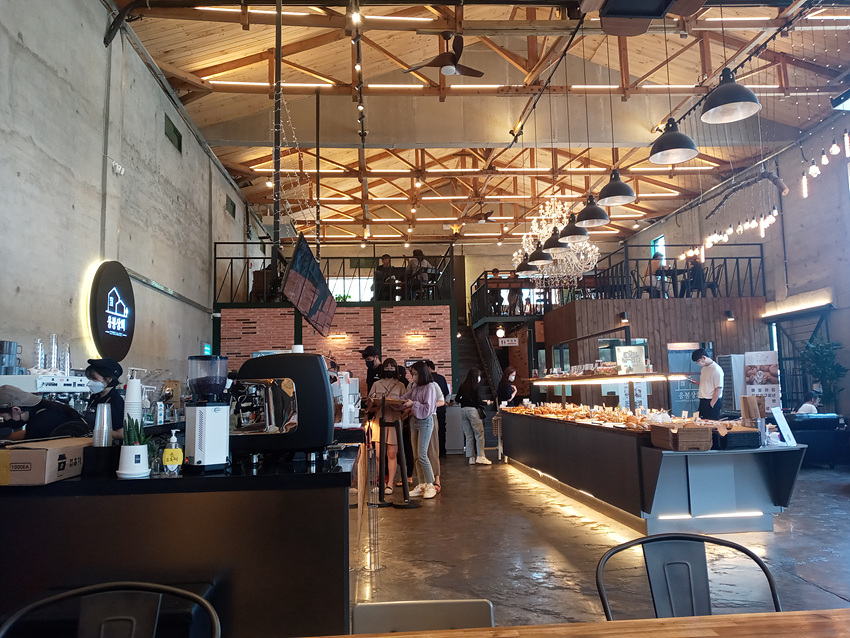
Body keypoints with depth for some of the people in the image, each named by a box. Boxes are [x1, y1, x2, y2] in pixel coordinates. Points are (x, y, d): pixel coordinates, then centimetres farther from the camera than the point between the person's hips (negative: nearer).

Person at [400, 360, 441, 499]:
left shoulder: (430, 387, -10)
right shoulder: (414, 387, 11)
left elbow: (427, 409, -14)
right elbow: (403, 399, 8)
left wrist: (413, 404, -17)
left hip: (425, 421, -7)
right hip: (414, 420, 7)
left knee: (422, 455, -10)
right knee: (416, 456, 8)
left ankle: (430, 486, 0)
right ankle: (421, 485, 15)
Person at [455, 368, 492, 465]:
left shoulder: (463, 386, 10)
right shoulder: (475, 386, -7)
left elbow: (456, 400, 12)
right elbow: (477, 401, -10)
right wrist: (486, 402, 6)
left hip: (463, 410, 6)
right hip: (472, 410, -6)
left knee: (468, 435, 9)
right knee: (479, 433, -1)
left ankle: (471, 458, 10)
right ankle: (480, 456, -6)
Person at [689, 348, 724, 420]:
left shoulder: (716, 369, -13)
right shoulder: (703, 368, 13)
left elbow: (718, 389, -16)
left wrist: (711, 405, -17)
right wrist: (697, 383, 6)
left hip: (712, 402, -8)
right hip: (702, 402, 8)